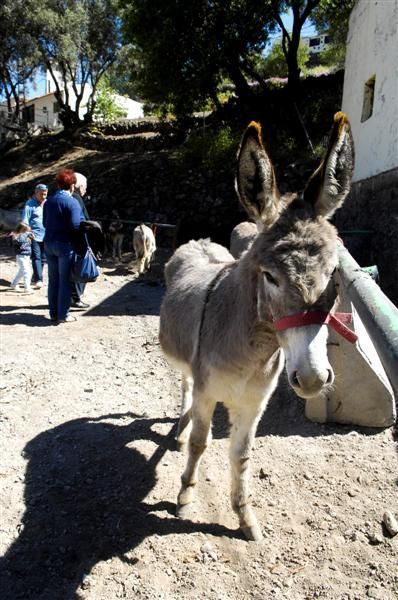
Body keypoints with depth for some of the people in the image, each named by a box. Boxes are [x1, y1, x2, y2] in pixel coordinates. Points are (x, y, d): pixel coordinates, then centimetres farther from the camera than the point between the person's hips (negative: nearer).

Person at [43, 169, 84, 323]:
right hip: (65, 245, -6)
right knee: (65, 281, 2)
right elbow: (76, 225, -20)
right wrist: (83, 221, -1)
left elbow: (45, 223, 14)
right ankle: (63, 315, 7)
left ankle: (54, 312, 20)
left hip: (49, 243, 7)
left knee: (53, 280, 13)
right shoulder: (72, 202, -13)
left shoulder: (49, 201, 9)